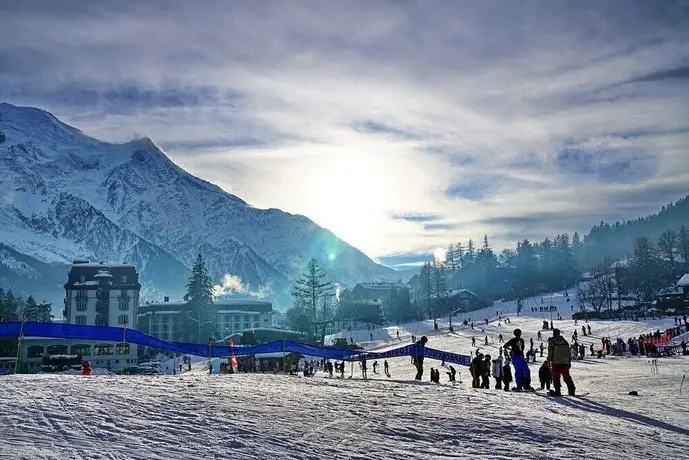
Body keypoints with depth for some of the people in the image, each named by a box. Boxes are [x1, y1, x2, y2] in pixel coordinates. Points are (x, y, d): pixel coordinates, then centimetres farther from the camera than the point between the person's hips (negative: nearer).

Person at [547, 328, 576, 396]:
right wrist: (569, 362, 17)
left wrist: (549, 361, 0)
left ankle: (557, 391, -7)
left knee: (556, 377, 0)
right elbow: (568, 352, 12)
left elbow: (550, 353, -5)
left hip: (556, 362, -4)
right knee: (567, 376, 10)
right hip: (565, 362, 4)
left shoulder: (551, 341, -2)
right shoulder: (565, 341, 11)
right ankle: (571, 390, 5)